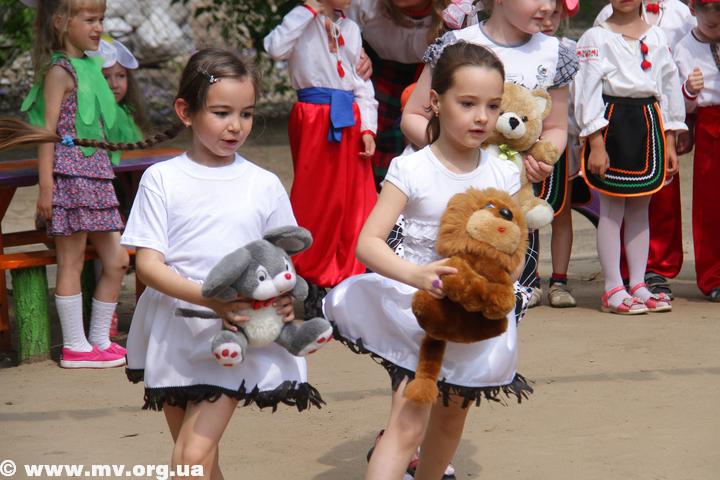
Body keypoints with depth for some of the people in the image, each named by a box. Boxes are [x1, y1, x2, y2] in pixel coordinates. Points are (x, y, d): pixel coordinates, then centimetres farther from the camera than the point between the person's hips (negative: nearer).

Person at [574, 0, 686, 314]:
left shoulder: (656, 37, 11)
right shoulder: (596, 38, -3)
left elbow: (670, 87, 13)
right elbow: (587, 90, -7)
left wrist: (669, 143, 10)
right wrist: (596, 144, -14)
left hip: (649, 123, 5)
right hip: (612, 125, -5)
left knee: (641, 208, 9)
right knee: (612, 209, -2)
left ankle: (638, 285, 14)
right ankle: (613, 290, 1)